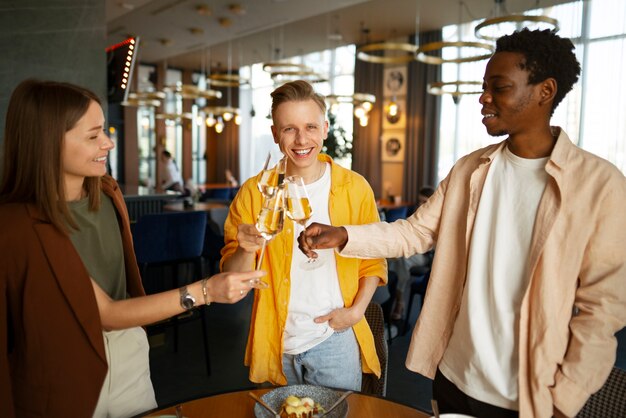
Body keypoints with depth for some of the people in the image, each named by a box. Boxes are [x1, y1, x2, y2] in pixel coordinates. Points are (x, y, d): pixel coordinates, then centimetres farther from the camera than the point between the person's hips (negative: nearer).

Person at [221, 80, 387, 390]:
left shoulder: (354, 188, -6)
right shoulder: (253, 193, -6)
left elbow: (372, 259, 3)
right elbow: (233, 277, -4)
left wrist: (357, 310, -9)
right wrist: (246, 249, -24)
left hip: (334, 340, -1)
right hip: (275, 342, 1)